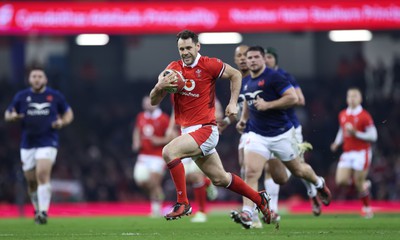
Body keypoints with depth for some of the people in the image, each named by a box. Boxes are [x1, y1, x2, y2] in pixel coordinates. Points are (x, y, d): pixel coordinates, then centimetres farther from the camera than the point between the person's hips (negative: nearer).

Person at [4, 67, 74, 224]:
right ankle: (37, 209, 29)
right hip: (28, 144, 3)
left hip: (47, 142, -3)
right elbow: (7, 114, 11)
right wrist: (12, 116, -13)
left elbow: (68, 113, 14)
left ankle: (43, 212, -24)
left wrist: (62, 122, -7)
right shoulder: (21, 96, 5)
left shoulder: (55, 96, 2)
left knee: (43, 175, -21)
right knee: (31, 181, 7)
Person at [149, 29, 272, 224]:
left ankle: (182, 202, -19)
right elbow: (154, 101, 3)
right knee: (220, 179, 14)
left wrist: (233, 103, -3)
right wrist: (159, 86, -18)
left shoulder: (209, 65, -9)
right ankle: (259, 199, 33)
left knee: (169, 151, -27)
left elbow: (235, 75, 6)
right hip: (187, 131, 6)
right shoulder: (173, 69, 5)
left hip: (205, 129, -6)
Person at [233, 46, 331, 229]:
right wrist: (243, 119, 13)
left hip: (281, 134, -4)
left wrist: (268, 105, -24)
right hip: (257, 135, 4)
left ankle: (319, 183, 49)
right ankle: (247, 214, -24)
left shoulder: (273, 77, -13)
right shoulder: (246, 82, 9)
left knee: (297, 170, 16)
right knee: (251, 172, -17)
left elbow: (293, 98, -21)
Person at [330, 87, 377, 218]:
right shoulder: (342, 115, 10)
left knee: (359, 183, -4)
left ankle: (367, 208, 19)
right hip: (347, 153, 5)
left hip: (361, 152, -5)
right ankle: (364, 184, 19)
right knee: (341, 180, -10)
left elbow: (373, 136, -9)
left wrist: (356, 133, -19)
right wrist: (337, 143, 8)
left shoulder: (365, 116, -8)